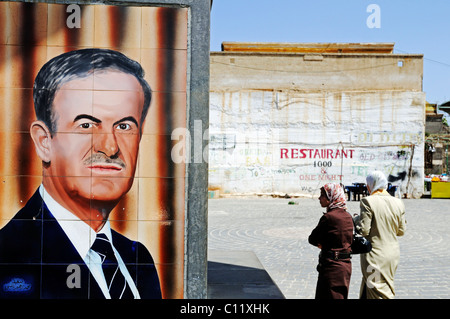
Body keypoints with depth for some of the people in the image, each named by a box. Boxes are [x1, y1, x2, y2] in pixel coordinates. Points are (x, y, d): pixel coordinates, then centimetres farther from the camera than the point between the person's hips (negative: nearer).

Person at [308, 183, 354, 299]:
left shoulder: (328, 217, -18)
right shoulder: (348, 216, 6)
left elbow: (312, 239, -10)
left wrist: (320, 244, 8)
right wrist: (324, 244, 3)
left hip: (332, 267, -8)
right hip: (346, 265, 8)